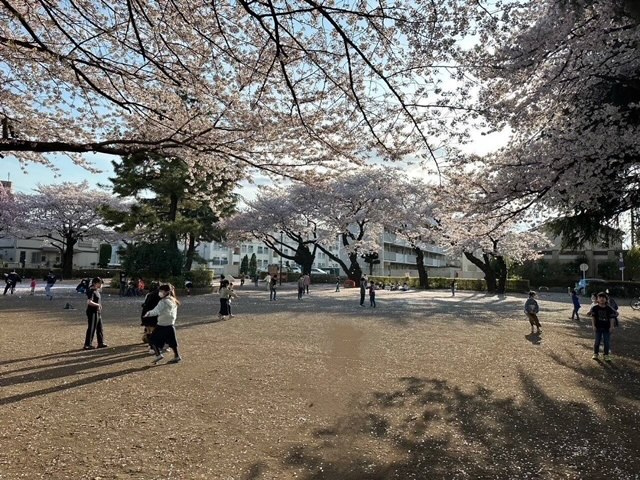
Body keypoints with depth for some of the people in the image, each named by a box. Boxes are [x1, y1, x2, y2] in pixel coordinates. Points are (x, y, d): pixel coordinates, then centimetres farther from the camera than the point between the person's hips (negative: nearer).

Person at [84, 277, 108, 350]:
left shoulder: (97, 291, 12)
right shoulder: (91, 291, -16)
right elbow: (89, 302, -28)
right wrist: (97, 304, -20)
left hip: (98, 312, 10)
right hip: (92, 312, -10)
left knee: (99, 328, 15)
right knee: (91, 329, -4)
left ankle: (101, 343, 23)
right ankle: (87, 345, 2)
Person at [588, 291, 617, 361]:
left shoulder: (609, 308, -4)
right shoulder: (595, 308, -5)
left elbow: (611, 318, 0)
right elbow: (593, 317, -1)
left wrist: (611, 327, -4)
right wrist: (593, 325, -5)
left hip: (606, 328, 1)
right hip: (598, 327, 0)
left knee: (607, 342, 5)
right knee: (597, 341, 8)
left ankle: (606, 355, 17)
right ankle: (595, 354, 20)